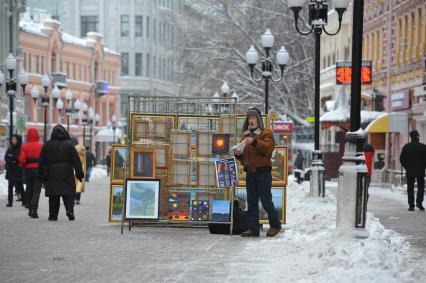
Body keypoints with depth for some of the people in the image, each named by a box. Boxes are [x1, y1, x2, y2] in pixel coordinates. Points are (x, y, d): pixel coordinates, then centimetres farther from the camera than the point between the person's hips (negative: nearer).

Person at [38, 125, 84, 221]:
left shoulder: (47, 145, 3)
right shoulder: (68, 144, -3)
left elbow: (41, 162, 6)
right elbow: (76, 160, -4)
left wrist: (41, 175, 12)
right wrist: (80, 173, 0)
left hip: (51, 175, 2)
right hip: (66, 174, -2)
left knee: (53, 196, 7)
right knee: (69, 193, 2)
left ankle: (53, 215, 4)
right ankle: (69, 210, -18)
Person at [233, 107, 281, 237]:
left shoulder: (266, 133, -2)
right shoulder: (246, 135, 17)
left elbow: (267, 148, -19)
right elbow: (244, 156, 22)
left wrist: (254, 142, -31)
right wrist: (238, 154, -1)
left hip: (263, 172, -6)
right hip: (250, 172, 6)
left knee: (266, 201, -3)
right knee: (251, 202, 5)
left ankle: (275, 225, 14)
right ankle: (253, 229, 8)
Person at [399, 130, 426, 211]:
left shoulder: (406, 147, -1)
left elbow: (402, 159, 0)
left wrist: (406, 167, 10)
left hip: (409, 171, 1)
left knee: (410, 187, 6)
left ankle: (411, 205, 2)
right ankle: (419, 202, -2)